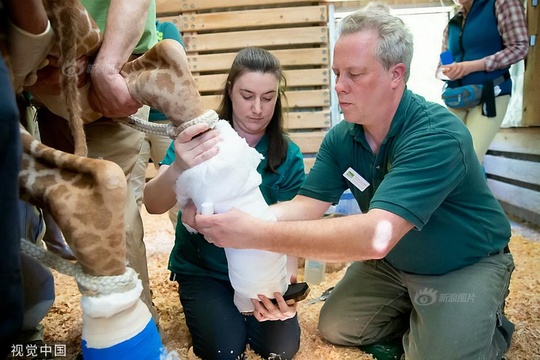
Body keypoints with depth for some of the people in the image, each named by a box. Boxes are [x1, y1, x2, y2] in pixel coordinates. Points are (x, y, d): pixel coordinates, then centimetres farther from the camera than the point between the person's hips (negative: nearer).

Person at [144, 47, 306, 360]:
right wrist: (178, 169, -49)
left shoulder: (289, 156, -10)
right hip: (202, 268, -1)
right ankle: (218, 311, 16)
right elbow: (153, 205, -26)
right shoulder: (199, 139, -15)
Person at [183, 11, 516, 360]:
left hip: (466, 265, -5)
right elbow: (307, 206, -17)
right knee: (335, 328, 7)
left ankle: (490, 328, 16)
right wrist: (236, 216, -35)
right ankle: (417, 321, 27)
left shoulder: (438, 135, -34)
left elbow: (376, 236, -46)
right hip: (393, 260, 6)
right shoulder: (341, 138, -12)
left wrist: (257, 234, -47)